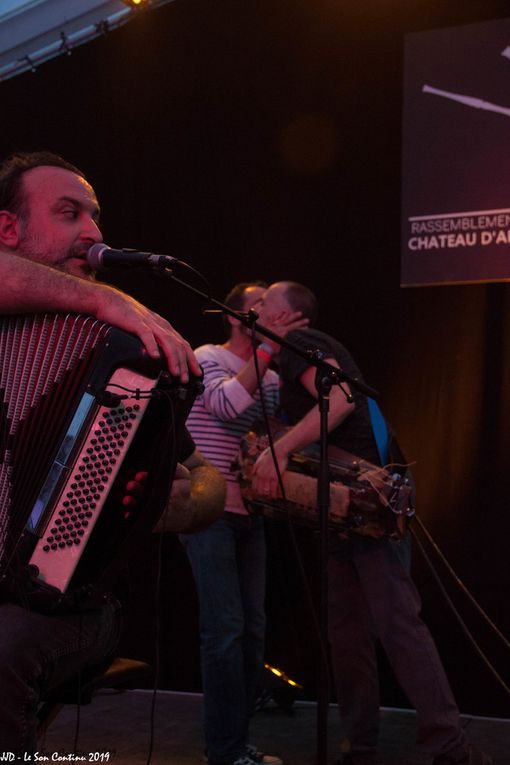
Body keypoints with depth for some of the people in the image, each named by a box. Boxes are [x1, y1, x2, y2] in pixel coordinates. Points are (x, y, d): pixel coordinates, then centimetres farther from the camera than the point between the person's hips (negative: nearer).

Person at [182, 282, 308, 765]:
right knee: (226, 627, -10)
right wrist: (267, 347, -21)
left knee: (252, 628, 8)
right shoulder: (207, 357, -3)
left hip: (249, 513, 7)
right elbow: (227, 404, -22)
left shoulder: (271, 378, 16)